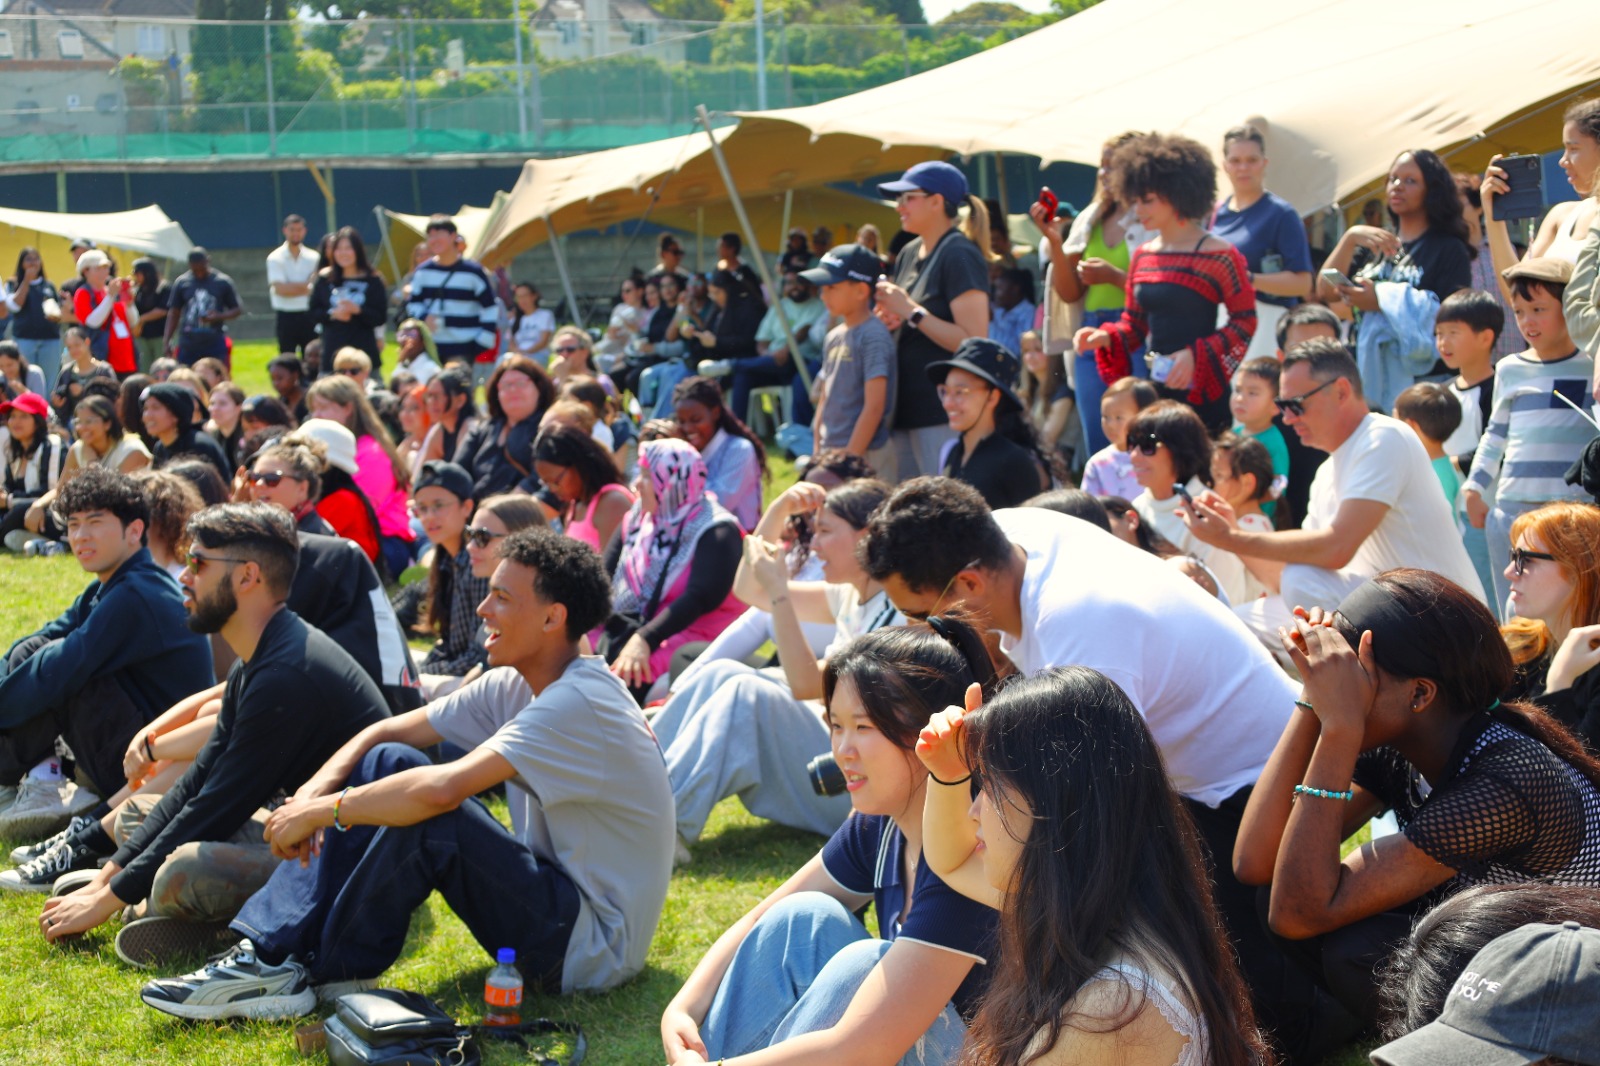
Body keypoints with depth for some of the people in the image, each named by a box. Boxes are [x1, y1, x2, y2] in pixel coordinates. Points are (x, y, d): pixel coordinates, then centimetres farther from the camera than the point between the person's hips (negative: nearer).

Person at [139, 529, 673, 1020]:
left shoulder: (580, 701, -24)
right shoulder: (515, 686, 5)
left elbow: (443, 788, -34)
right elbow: (387, 732, 7)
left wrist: (323, 811, -22)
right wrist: (315, 790, -12)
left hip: (595, 945, -9)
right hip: (551, 896, 9)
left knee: (426, 812, -27)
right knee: (387, 764, -1)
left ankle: (316, 974, -8)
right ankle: (271, 951, -9)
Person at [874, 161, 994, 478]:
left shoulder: (960, 255, -11)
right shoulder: (909, 254, 15)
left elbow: (973, 341, -19)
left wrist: (912, 311, -16)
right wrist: (889, 318, 4)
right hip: (907, 408, 9)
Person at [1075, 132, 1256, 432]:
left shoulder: (1219, 257, -7)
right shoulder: (1142, 256, 12)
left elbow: (1245, 322, -7)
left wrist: (1196, 355, -19)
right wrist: (1106, 337, -2)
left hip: (1199, 392, -6)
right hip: (1155, 387, 6)